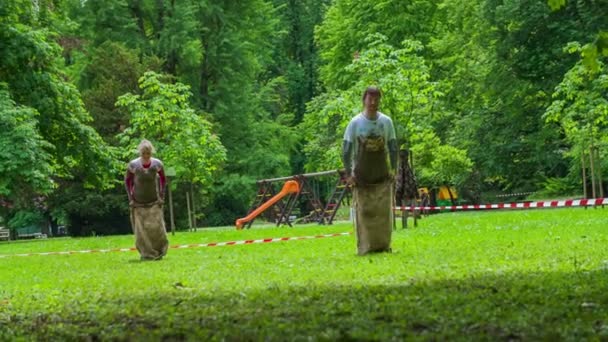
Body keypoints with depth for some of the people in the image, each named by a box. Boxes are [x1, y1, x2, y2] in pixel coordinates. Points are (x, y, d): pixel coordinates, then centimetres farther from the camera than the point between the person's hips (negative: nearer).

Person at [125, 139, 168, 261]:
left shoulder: (157, 164, -9)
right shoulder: (133, 165, -12)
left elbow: (162, 179, 8)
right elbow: (127, 181, 2)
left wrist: (162, 196, 3)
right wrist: (131, 199, -1)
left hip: (154, 202, 0)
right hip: (138, 204, 0)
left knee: (156, 227, -5)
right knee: (141, 230, -4)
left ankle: (159, 252, 15)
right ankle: (146, 254, 5)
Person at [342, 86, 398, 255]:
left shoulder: (386, 122, 2)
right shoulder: (355, 123, -4)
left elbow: (393, 148, 8)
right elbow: (346, 149, -1)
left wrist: (393, 171, 2)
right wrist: (348, 174, -5)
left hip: (382, 176, 2)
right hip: (361, 176, -2)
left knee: (384, 212, 0)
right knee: (364, 212, -1)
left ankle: (383, 245, 8)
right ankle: (365, 247, 5)